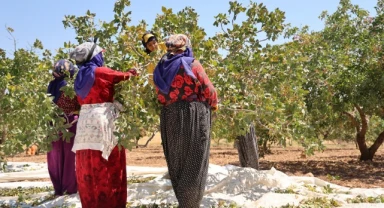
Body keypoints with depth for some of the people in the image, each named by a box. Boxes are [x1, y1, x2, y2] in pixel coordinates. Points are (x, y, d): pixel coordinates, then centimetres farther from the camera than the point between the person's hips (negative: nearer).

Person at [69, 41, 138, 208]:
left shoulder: (80, 77, 15)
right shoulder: (101, 72, -6)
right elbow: (124, 76, 4)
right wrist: (133, 72, 25)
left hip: (85, 122, 7)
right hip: (103, 122, -7)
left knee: (88, 169, 10)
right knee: (107, 169, 0)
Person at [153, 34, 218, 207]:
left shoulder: (160, 69, 10)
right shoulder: (192, 64, -6)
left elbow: (161, 98, 11)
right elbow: (209, 91, -4)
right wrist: (213, 105, 15)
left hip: (169, 119, 5)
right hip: (193, 117, -5)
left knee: (177, 165, 13)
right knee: (193, 166, 0)